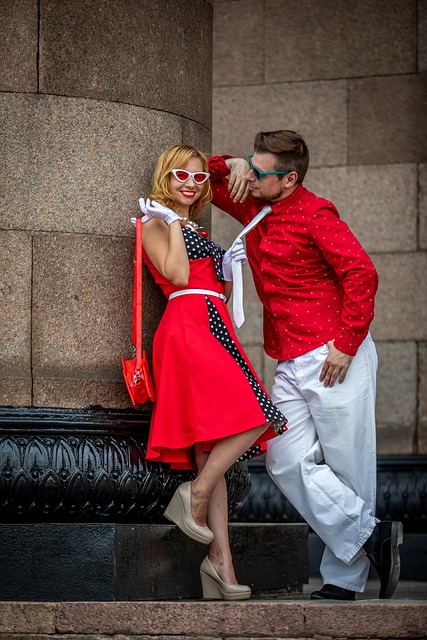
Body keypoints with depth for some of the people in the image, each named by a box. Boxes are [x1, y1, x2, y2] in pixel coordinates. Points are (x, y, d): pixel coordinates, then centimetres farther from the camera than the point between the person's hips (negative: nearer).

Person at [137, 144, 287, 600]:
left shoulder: (196, 232, 28)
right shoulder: (155, 224, 4)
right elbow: (178, 275, -10)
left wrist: (229, 267, 11)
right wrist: (173, 222, -3)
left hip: (214, 331, 8)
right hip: (187, 327, -8)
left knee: (212, 447, 0)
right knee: (253, 416, -20)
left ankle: (220, 561, -4)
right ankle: (196, 496, -10)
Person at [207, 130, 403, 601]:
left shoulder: (314, 214, -11)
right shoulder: (250, 206, 12)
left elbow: (361, 274, -17)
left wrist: (346, 344, -18)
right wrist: (232, 165, 4)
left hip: (334, 358, -8)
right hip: (290, 363, 8)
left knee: (349, 469, -1)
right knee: (286, 461, -2)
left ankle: (345, 579, 6)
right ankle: (370, 536, 1)